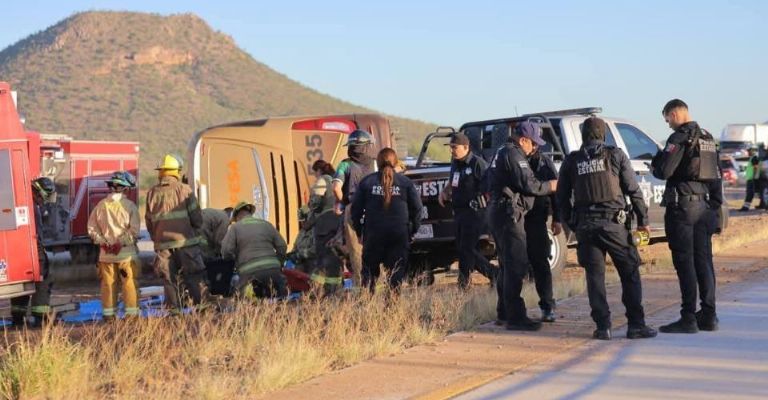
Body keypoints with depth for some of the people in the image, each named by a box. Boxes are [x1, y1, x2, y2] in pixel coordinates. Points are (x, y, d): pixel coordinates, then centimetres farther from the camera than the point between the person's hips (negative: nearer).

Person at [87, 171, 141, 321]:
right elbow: (134, 230, -13)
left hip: (105, 253, 3)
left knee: (108, 283, 10)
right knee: (130, 283, 4)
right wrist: (121, 242, -10)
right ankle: (131, 313, 3)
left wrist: (102, 241, 2)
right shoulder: (129, 206, -7)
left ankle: (108, 314, 13)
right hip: (126, 253, -3)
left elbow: (92, 227, 4)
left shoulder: (101, 205, 3)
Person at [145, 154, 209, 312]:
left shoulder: (152, 193, 6)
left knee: (169, 279, 7)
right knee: (194, 276, 3)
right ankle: (201, 306, -1)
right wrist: (195, 229, 16)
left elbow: (149, 221, 11)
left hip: (163, 244, 3)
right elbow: (197, 218, -4)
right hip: (185, 241, -3)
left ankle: (174, 309, 5)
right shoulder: (184, 189, -4)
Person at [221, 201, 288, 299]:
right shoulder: (266, 224, 19)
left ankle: (249, 289, -23)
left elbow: (226, 251, -2)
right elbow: (282, 247, 15)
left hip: (249, 272, -3)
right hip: (272, 269, 3)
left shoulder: (235, 227, 9)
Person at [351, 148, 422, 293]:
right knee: (397, 270, 5)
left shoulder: (367, 182, 2)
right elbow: (417, 208, 2)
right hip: (400, 235, 0)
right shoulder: (405, 182, 2)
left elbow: (356, 209, 4)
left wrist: (359, 231, 13)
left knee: (370, 270, 11)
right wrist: (413, 230, 11)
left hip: (373, 233, 0)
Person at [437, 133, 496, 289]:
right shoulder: (455, 164, 12)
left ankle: (463, 282, 0)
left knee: (466, 248, -7)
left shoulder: (477, 163, -13)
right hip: (459, 211, 9)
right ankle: (494, 274, 21)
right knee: (462, 248, 10)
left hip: (474, 212, -9)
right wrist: (444, 192, 10)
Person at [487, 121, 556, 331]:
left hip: (498, 212, 11)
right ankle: (515, 317, -14)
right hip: (509, 213, -11)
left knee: (508, 265, 17)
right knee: (516, 265, -12)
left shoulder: (502, 152, 19)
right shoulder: (513, 155, -13)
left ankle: (504, 312, 23)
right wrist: (550, 186, -3)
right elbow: (528, 185, -18)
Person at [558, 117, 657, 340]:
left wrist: (572, 224, 21)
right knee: (630, 273, 4)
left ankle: (603, 326, 1)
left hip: (585, 226, 2)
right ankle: (636, 324, 0)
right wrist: (643, 220, 8)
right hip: (613, 222, -2)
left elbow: (562, 197, 13)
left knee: (595, 276, 6)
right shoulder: (616, 155, 3)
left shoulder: (571, 161, 10)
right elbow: (633, 190, 2)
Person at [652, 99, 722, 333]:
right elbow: (716, 175, 18)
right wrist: (716, 203, 21)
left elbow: (664, 171, -17)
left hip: (683, 206, -8)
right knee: (703, 261, 11)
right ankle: (708, 316, 13)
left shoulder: (680, 138, -12)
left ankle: (688, 318, -7)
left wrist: (655, 163, 5)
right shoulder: (707, 138, 15)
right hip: (704, 205, 8)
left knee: (685, 262, -6)